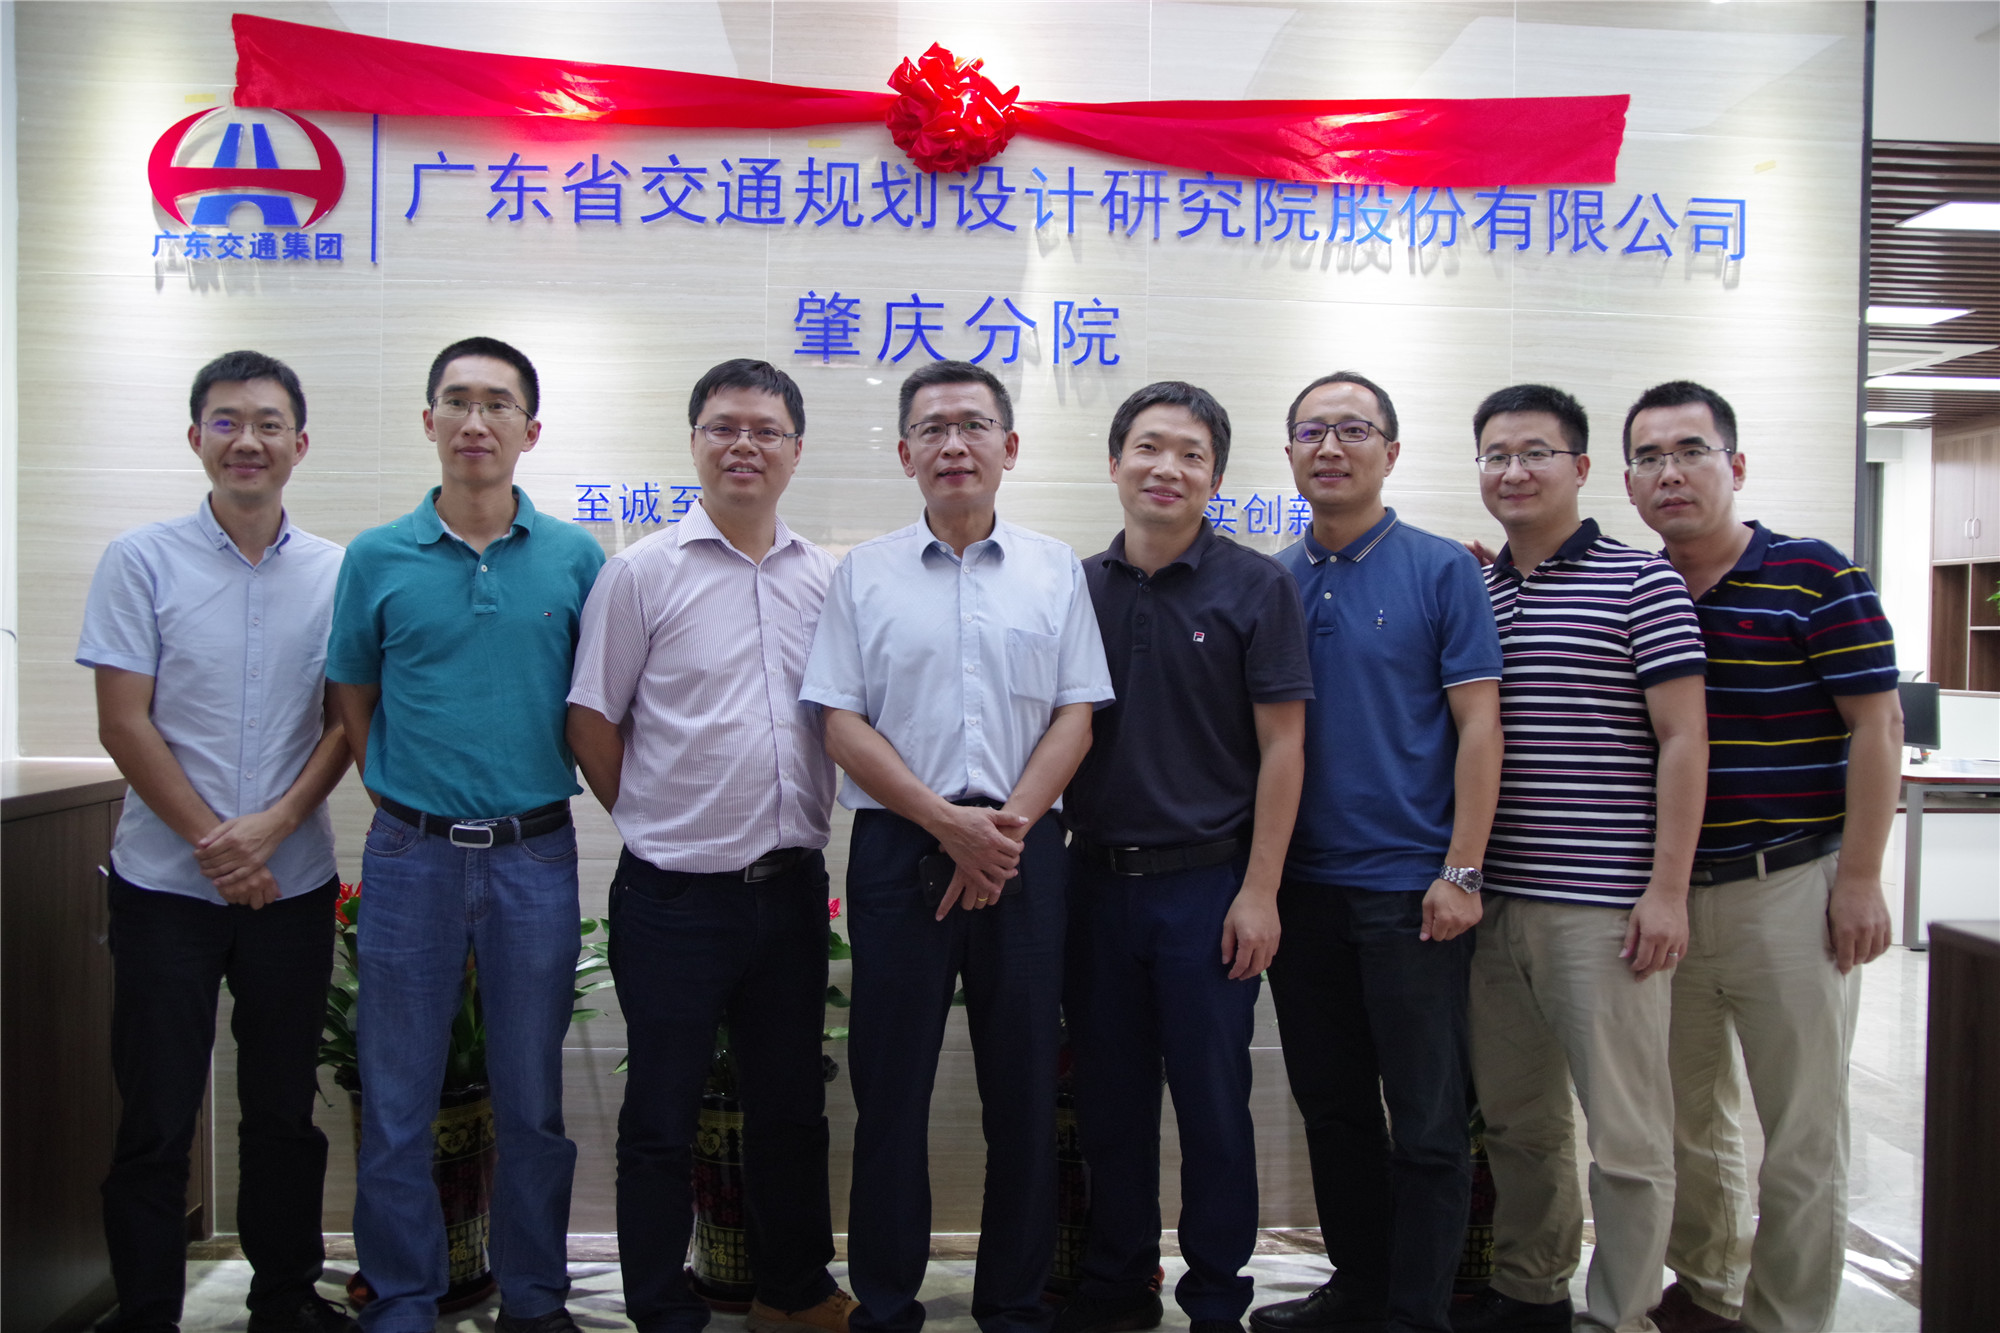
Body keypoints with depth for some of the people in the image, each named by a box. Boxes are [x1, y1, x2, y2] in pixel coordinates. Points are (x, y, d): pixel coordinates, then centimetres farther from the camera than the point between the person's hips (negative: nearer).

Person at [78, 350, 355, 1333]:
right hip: (165, 882, -1)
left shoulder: (335, 572, 3)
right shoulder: (141, 561, -2)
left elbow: (350, 720, 2)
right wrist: (212, 842, -10)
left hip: (294, 880, 2)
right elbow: (123, 725, -5)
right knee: (155, 1119, 5)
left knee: (285, 1110, 12)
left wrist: (272, 825, -12)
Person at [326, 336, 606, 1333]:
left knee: (532, 1101, 10)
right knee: (397, 1102, 8)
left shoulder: (575, 558, 2)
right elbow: (355, 702, 11)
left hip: (536, 852, 0)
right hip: (411, 854, 0)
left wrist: (617, 806, 4)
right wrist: (410, 797, 5)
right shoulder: (377, 558, 2)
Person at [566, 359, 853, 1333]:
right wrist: (657, 819, 0)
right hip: (676, 893, -4)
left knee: (791, 1105, 17)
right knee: (662, 1115, 9)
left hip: (792, 882, 4)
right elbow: (591, 721, -1)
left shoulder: (826, 579, 6)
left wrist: (806, 822, 7)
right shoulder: (642, 572, -4)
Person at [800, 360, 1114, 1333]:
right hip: (898, 847, -1)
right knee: (891, 1082, 5)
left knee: (1023, 1082, 6)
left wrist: (1008, 826, -9)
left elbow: (1075, 716, 5)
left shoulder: (1055, 570, 9)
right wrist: (949, 822, -10)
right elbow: (842, 723, 0)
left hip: (1025, 849, 1)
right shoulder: (864, 574, 6)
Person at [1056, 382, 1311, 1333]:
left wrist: (1259, 891, -11)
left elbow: (1282, 745, -6)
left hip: (1206, 885, -3)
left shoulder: (1256, 587, -3)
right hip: (1094, 879, 4)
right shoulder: (1077, 588, 6)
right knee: (1108, 1098, 14)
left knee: (1212, 1101, 6)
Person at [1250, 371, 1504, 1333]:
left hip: (1409, 887, -4)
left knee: (1426, 1120, 4)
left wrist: (1460, 873, -13)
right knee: (1331, 1108, 15)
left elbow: (1478, 725, -7)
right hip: (1301, 886, 5)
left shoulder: (1442, 570, -3)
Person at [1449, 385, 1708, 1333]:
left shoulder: (1639, 582, -3)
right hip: (1492, 900, 6)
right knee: (1515, 1120, 16)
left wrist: (1666, 890, -12)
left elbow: (1683, 740, -7)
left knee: (1625, 1135, 3)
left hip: (1604, 907, -5)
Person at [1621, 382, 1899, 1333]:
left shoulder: (1816, 577, -7)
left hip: (1790, 891, -5)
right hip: (1664, 895, 5)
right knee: (1685, 1113, 16)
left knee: (1802, 1129, 5)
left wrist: (1859, 879, -11)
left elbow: (1878, 729, -9)